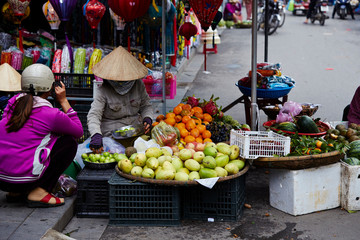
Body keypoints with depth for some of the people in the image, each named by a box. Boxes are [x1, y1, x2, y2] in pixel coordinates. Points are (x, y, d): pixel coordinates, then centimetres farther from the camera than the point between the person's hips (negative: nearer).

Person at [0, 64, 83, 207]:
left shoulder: (13, 102, 8)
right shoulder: (51, 115, -10)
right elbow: (79, 132, 9)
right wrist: (64, 101, 9)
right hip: (23, 178, -7)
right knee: (69, 142, 9)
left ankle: (15, 192, 19)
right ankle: (38, 192, 1)